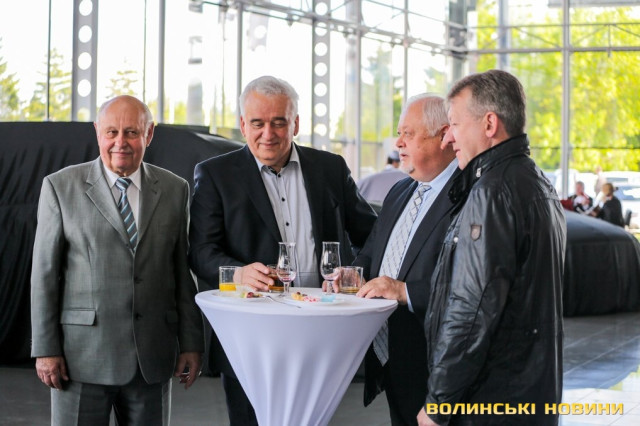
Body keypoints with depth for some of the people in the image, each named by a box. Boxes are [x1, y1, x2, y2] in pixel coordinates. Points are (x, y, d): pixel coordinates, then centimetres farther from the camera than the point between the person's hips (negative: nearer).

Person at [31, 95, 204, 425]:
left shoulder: (174, 190, 8)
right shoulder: (61, 187, 1)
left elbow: (184, 272, 8)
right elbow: (44, 273, 0)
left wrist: (191, 344, 5)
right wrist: (45, 348, -5)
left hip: (152, 359, 2)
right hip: (81, 356, -2)